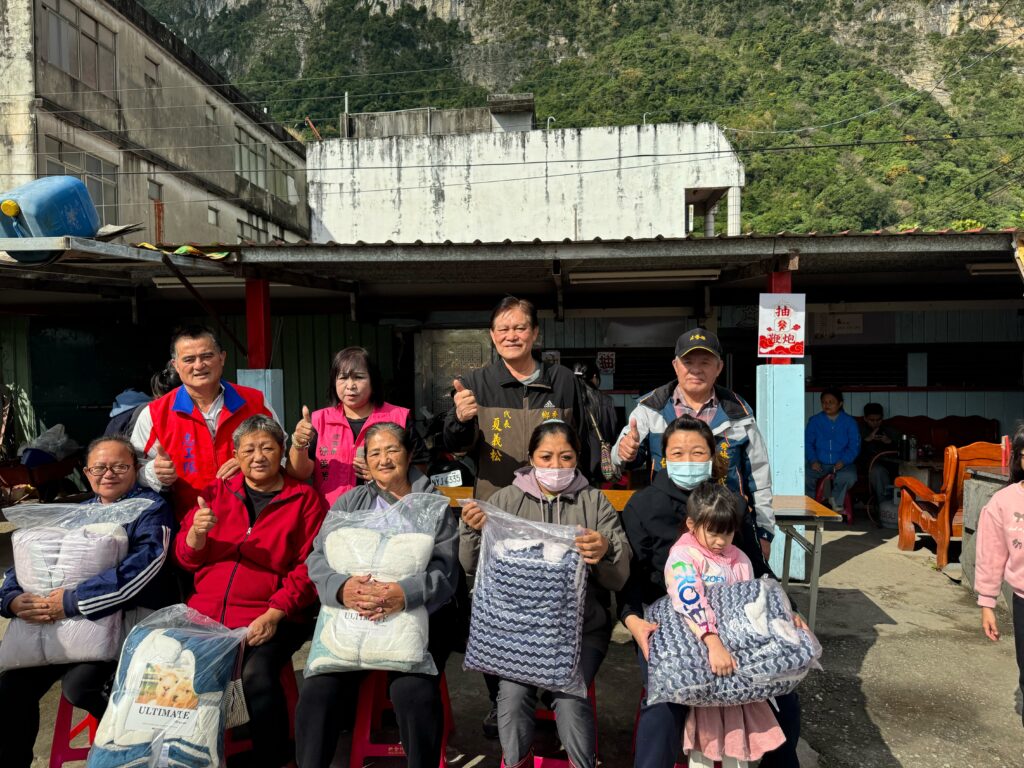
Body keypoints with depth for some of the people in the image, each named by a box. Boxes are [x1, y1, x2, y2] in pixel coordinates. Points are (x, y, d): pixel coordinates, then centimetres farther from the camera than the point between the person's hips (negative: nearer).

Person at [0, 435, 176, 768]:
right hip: (67, 623, 6)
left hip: (131, 616, -6)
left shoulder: (151, 509, -3)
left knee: (79, 683, -25)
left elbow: (141, 568, -20)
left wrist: (72, 602, -23)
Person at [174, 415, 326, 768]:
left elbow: (309, 567, -4)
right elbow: (187, 558, 13)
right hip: (206, 613, 4)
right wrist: (197, 531, -9)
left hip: (270, 618, -3)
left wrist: (274, 614, -14)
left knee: (256, 674, -28)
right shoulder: (216, 491, 14)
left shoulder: (304, 498, 3)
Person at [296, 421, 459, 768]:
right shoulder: (350, 502, 14)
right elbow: (318, 558, 3)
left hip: (418, 615, -2)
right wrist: (341, 587, -20)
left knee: (414, 693, -27)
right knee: (318, 691, -20)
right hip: (351, 616, 2)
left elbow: (445, 571, -5)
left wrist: (405, 594, -25)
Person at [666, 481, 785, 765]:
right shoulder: (683, 556, -16)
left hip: (737, 646, 6)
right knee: (705, 723, 1)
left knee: (740, 716, 11)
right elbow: (691, 601, -31)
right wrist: (714, 644, -42)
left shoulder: (739, 560, 6)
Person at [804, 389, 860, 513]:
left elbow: (854, 446, 1)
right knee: (804, 477, -29)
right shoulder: (814, 420, 10)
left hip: (842, 464, -1)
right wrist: (813, 460, -12)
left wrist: (843, 461, -17)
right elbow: (807, 442, 6)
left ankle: (836, 501, -4)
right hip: (819, 463, 1)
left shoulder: (849, 422, 7)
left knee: (849, 477, -34)